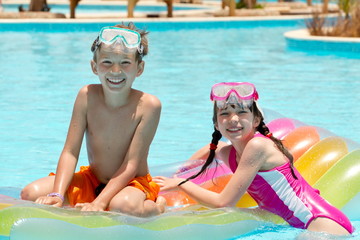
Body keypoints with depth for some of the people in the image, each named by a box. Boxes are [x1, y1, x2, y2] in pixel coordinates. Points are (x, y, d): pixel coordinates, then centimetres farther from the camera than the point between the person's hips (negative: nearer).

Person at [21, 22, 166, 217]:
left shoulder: (148, 105, -19)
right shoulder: (87, 96, -9)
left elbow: (130, 166, -20)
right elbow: (70, 153, -11)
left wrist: (99, 203, -30)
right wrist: (57, 195, -26)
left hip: (132, 183, -4)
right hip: (92, 180, 4)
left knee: (124, 206, -40)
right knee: (31, 194, -16)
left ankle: (157, 206, -6)